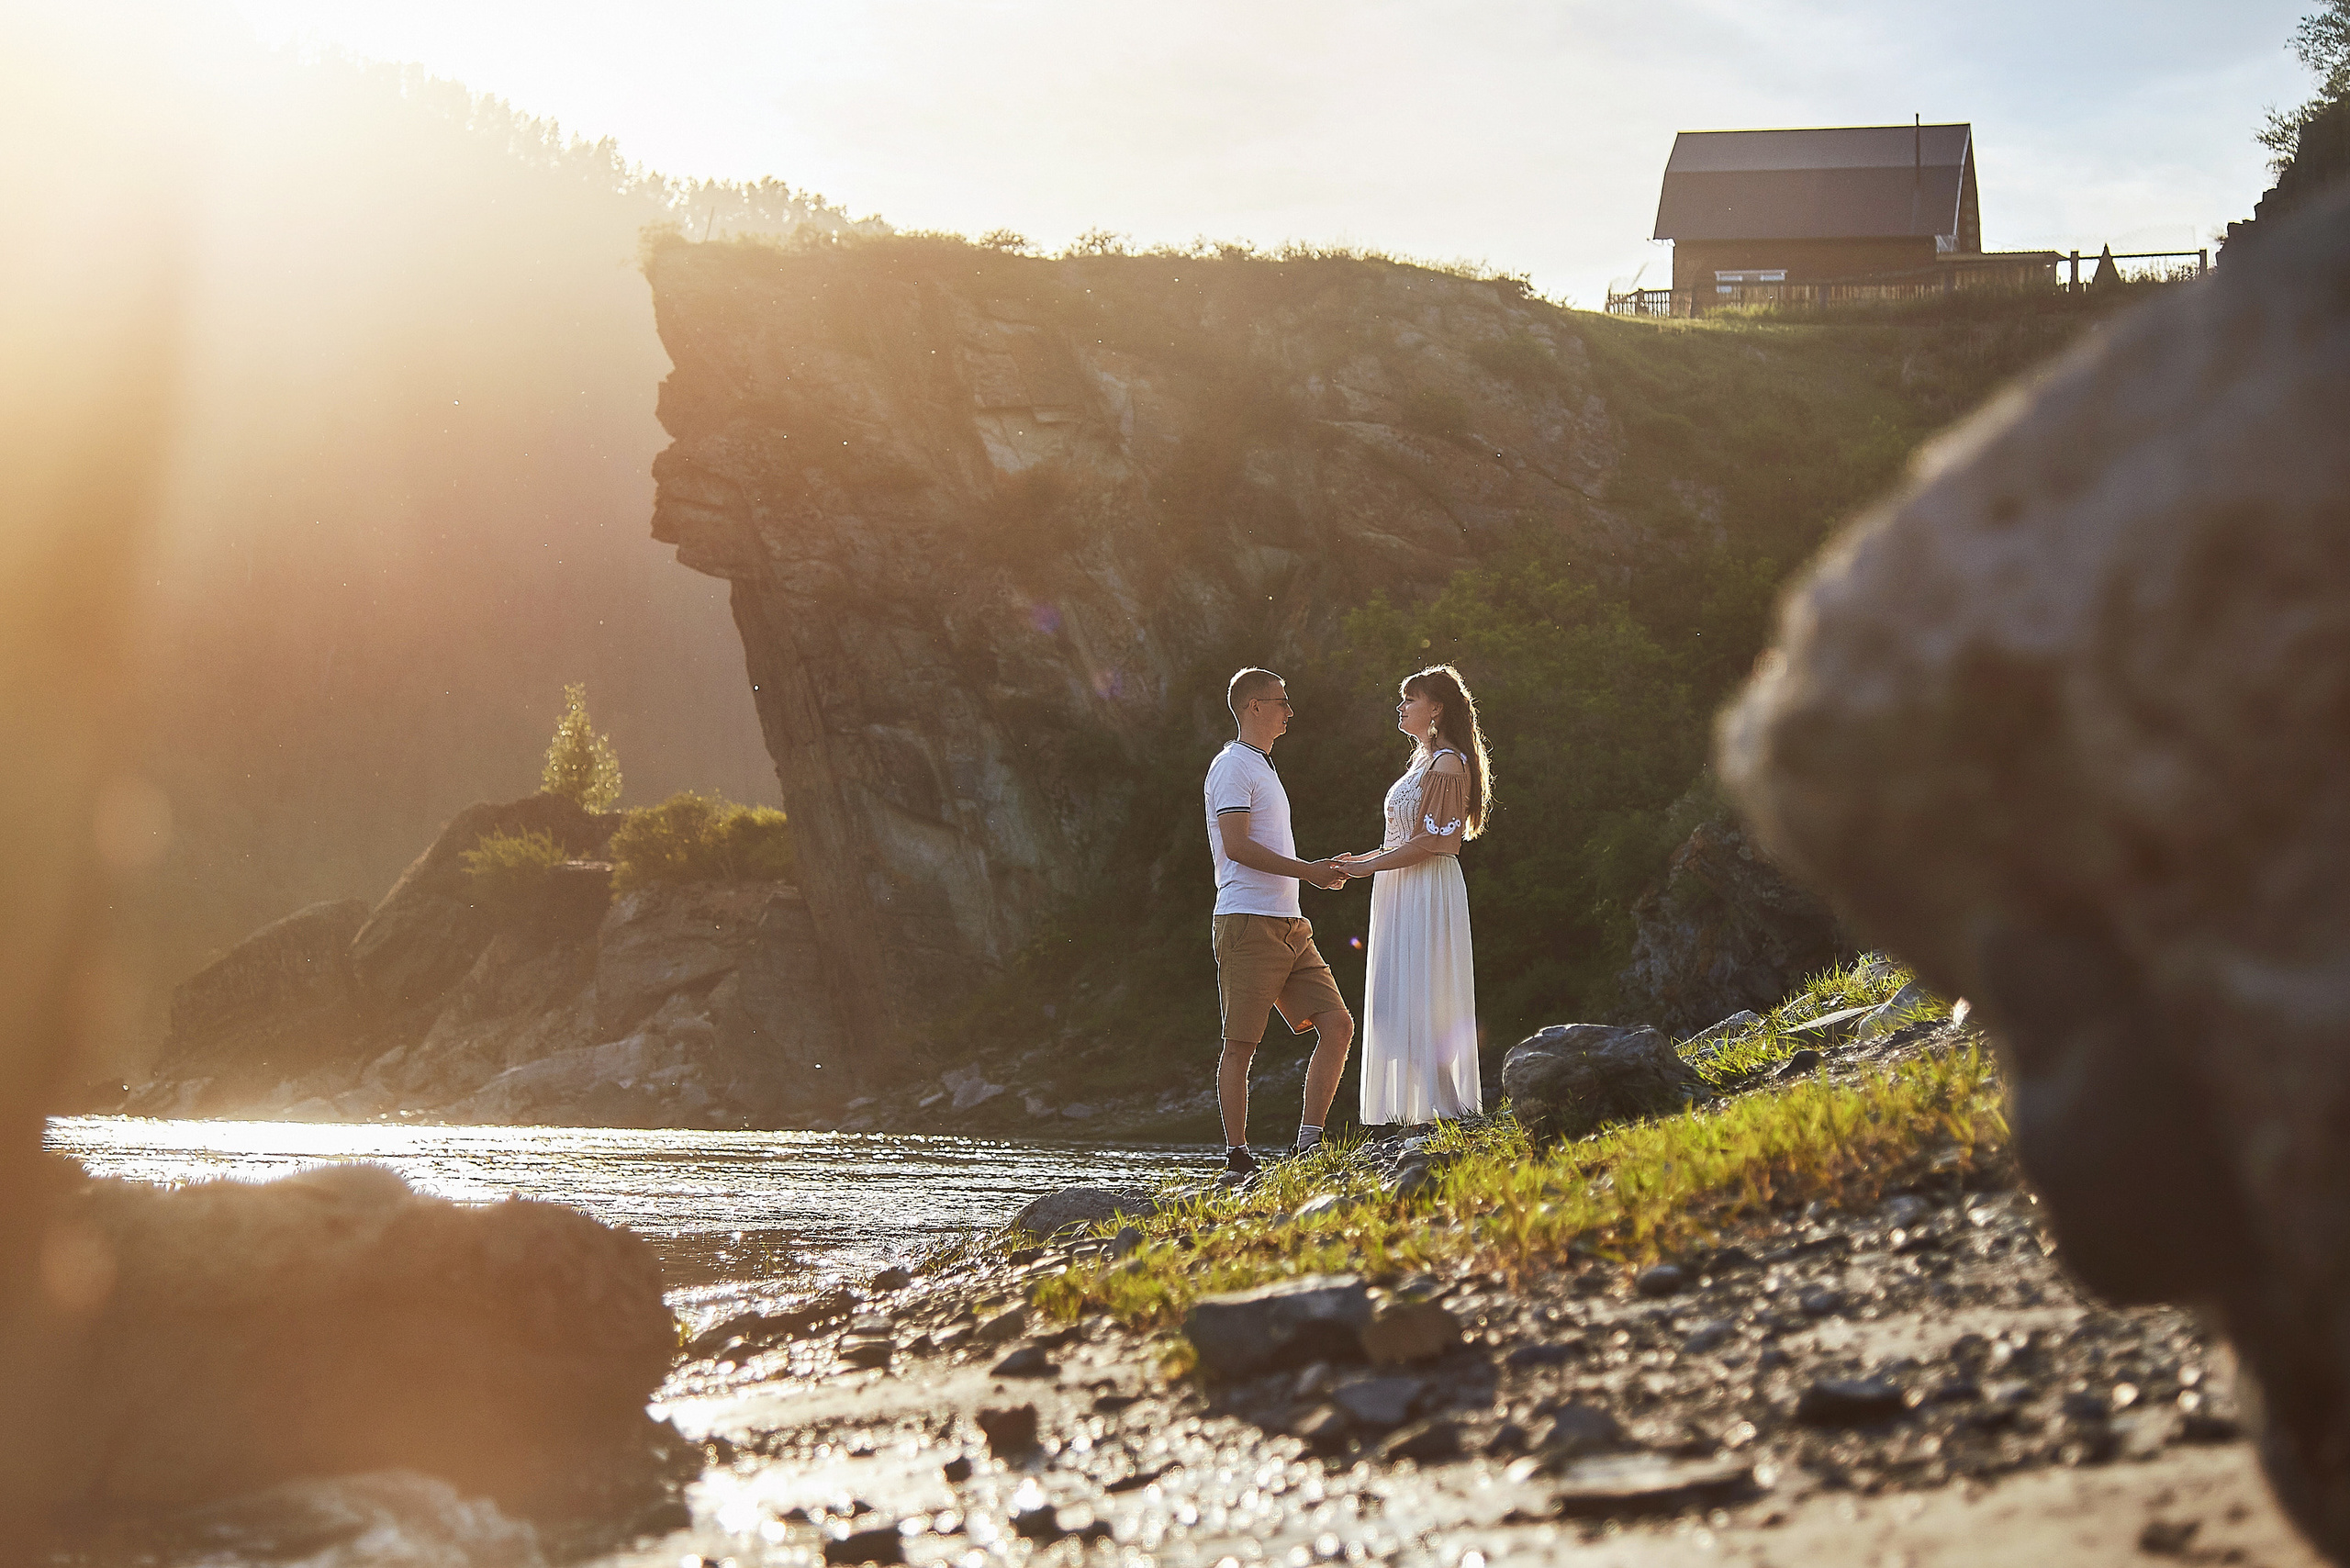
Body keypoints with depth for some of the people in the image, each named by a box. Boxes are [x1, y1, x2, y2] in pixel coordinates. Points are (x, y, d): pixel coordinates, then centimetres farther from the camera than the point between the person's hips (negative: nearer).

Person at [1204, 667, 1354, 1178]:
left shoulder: (1261, 767, 25)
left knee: (1338, 1024, 0)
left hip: (1289, 925, 9)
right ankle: (1237, 1159, -2)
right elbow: (1237, 847, -17)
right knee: (1241, 1043, -5)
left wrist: (1320, 870, 16)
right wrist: (1309, 871, -14)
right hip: (1248, 922, -9)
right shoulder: (1233, 766, -6)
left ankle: (1308, 1143, 1)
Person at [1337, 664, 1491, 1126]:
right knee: (1396, 1006, 7)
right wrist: (1361, 860, 11)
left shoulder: (1448, 763, -11)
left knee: (1420, 1005, -10)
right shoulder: (1424, 760, 19)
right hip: (1403, 895, 10)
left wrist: (1369, 866, -17)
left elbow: (1433, 841, -19)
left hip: (1428, 893, -10)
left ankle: (1443, 1107, -8)